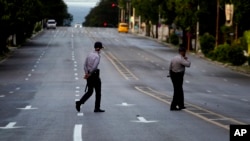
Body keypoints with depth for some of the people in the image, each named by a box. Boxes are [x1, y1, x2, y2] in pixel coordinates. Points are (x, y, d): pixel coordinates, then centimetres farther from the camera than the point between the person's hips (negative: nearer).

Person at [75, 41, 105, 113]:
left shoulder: (90, 54, 8)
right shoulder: (97, 56, -16)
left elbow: (85, 65, 6)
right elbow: (94, 67, -25)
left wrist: (86, 73, 0)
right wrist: (89, 74, -14)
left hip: (89, 75, 7)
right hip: (94, 75, -7)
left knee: (89, 92, 14)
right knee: (98, 92, 7)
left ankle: (79, 103, -3)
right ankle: (97, 108, 12)